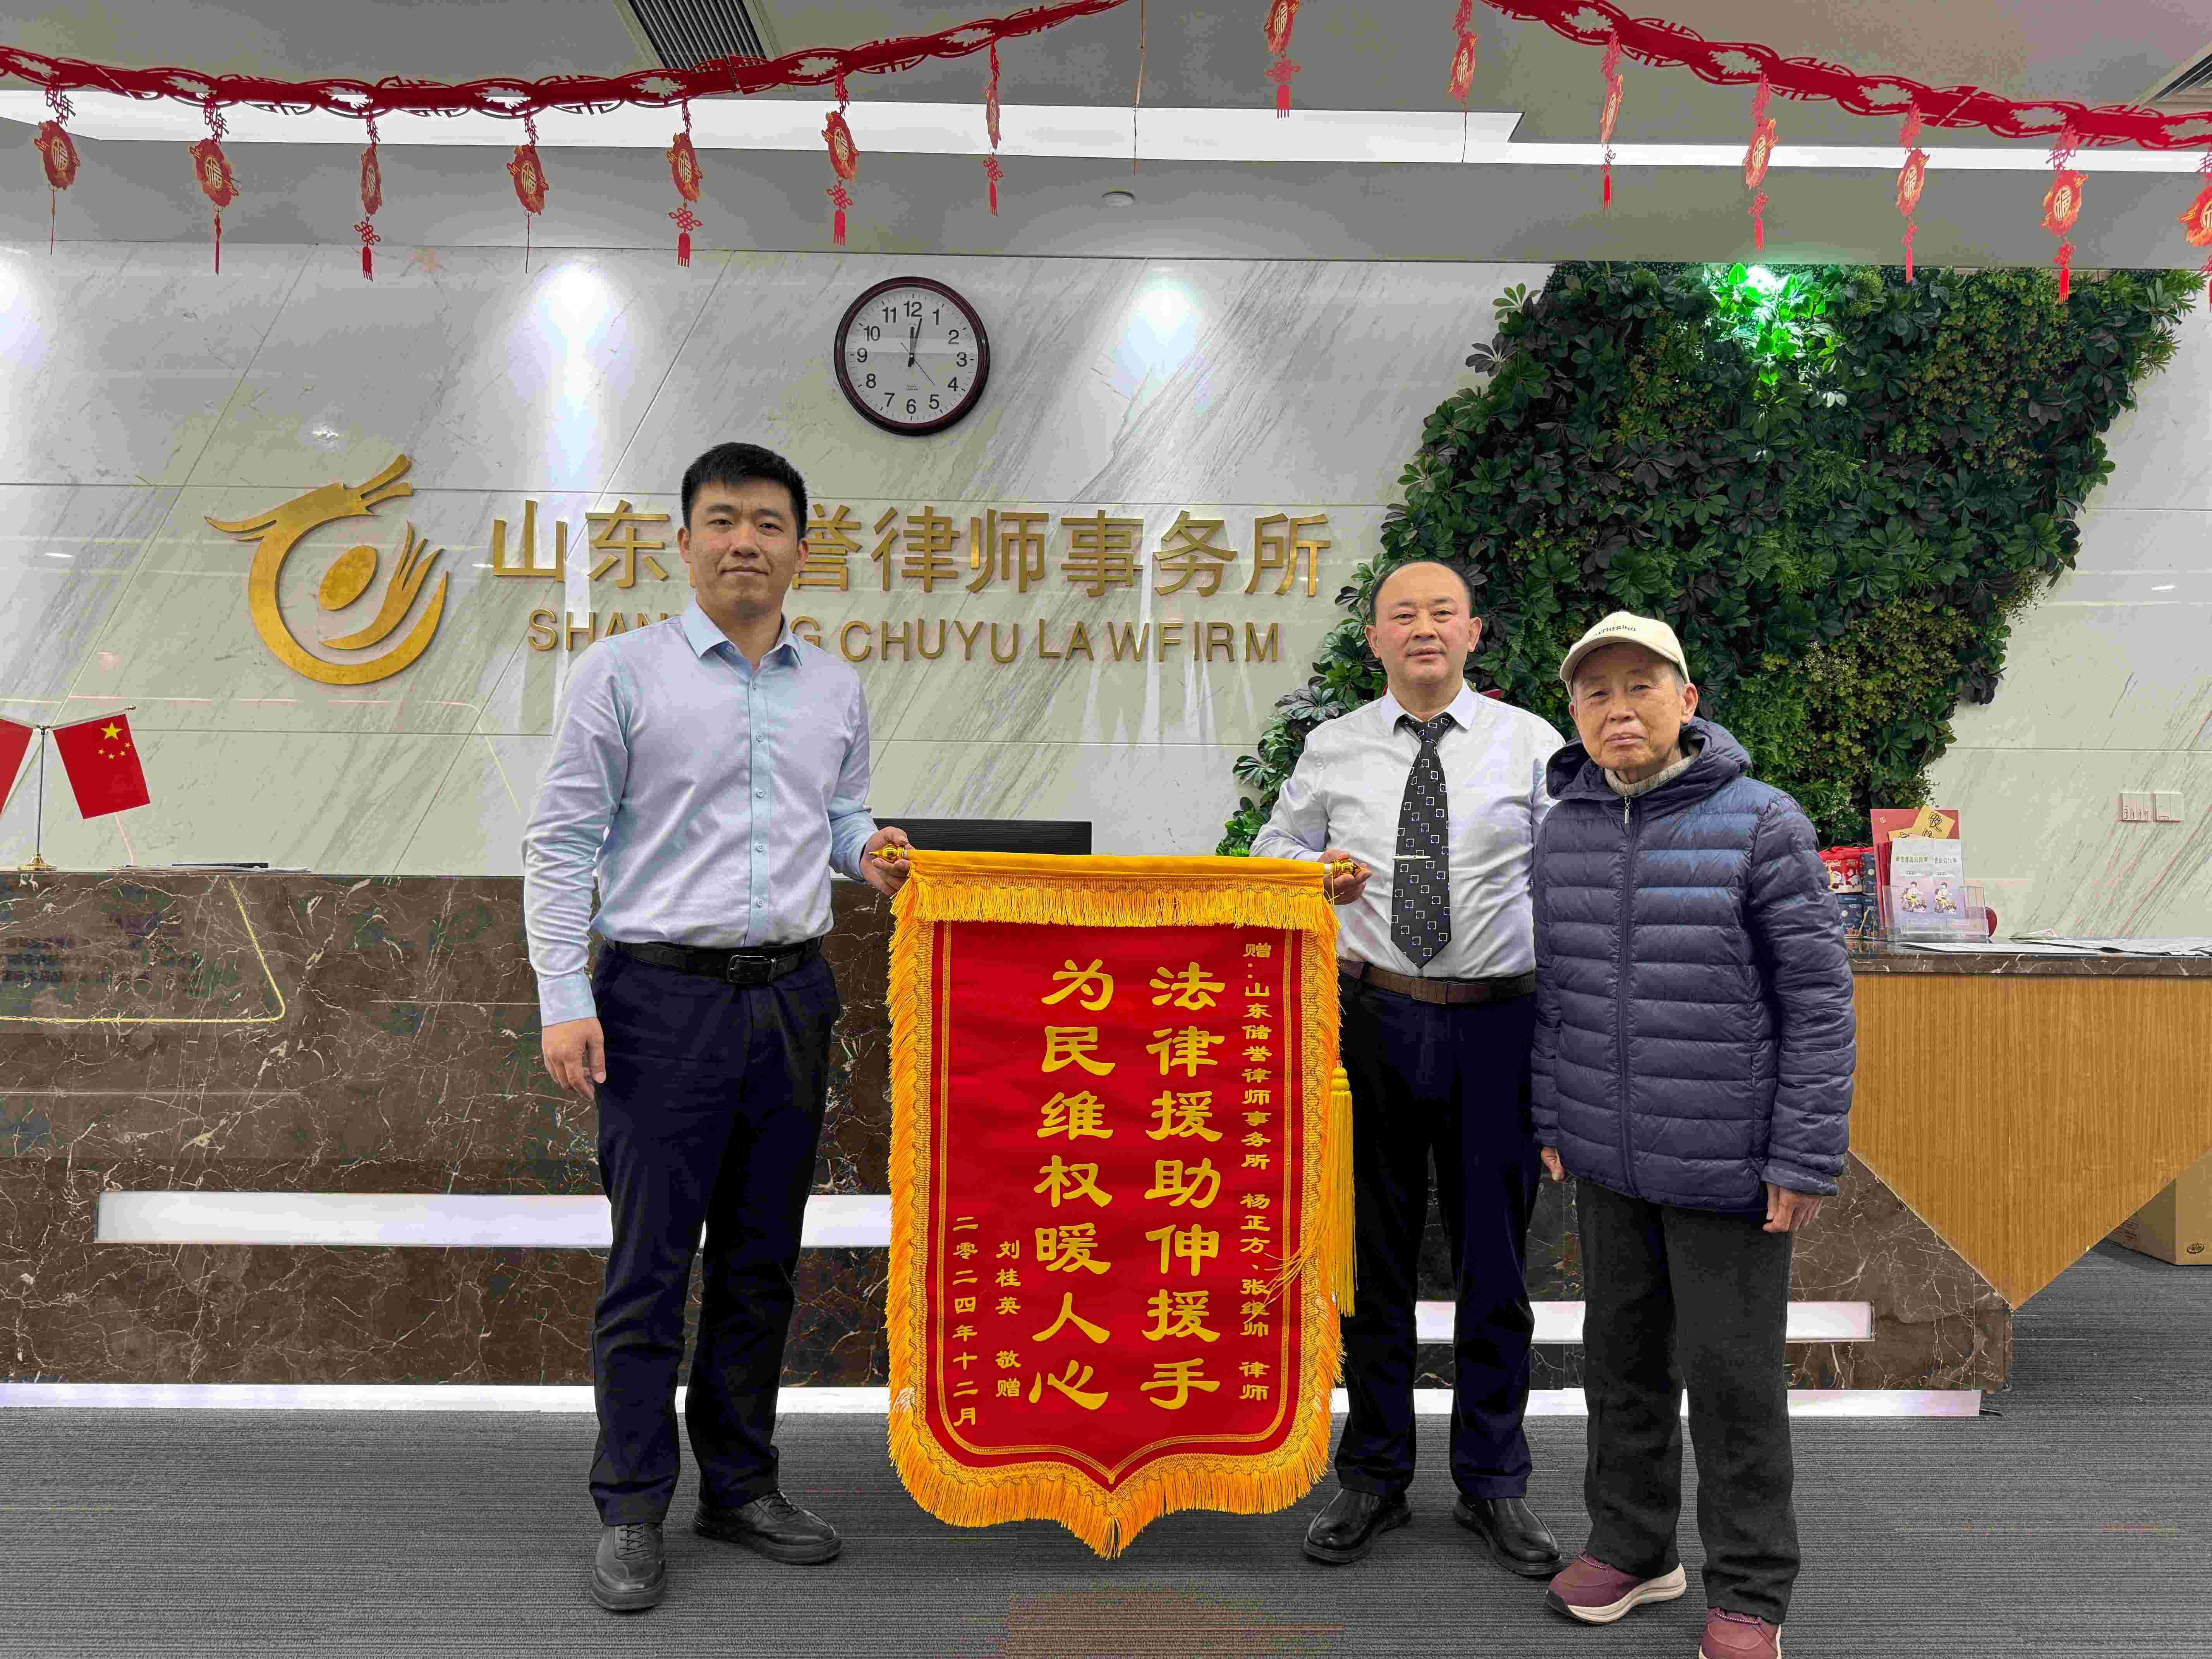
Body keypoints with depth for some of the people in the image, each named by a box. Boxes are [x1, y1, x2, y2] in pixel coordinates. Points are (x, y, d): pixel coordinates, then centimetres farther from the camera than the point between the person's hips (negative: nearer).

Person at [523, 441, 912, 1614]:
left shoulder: (835, 689, 11)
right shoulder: (622, 671, -2)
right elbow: (562, 841, -4)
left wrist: (864, 851, -2)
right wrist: (564, 1001, -11)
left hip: (790, 997, 5)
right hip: (664, 995, -4)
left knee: (762, 1257, 12)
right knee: (651, 1261, 0)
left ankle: (740, 1485, 26)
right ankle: (630, 1513, 15)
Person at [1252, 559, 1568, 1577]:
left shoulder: (1531, 746, 1)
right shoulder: (1332, 749, 5)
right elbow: (1277, 845, 17)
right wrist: (1317, 875, -5)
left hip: (1498, 1018, -1)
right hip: (1373, 1015, 1)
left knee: (1494, 1257, 9)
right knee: (1371, 1252, 10)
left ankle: (1492, 1482, 27)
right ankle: (1372, 1477, 27)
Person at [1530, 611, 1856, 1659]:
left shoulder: (1762, 826, -14)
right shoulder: (1565, 832, 1)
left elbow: (1819, 1001, -12)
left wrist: (1806, 1160, -14)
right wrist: (1554, 1123, 11)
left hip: (1727, 1161, -5)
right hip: (1610, 1159, 5)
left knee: (1732, 1375, 6)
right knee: (1623, 1351, 16)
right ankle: (1632, 1546, 35)